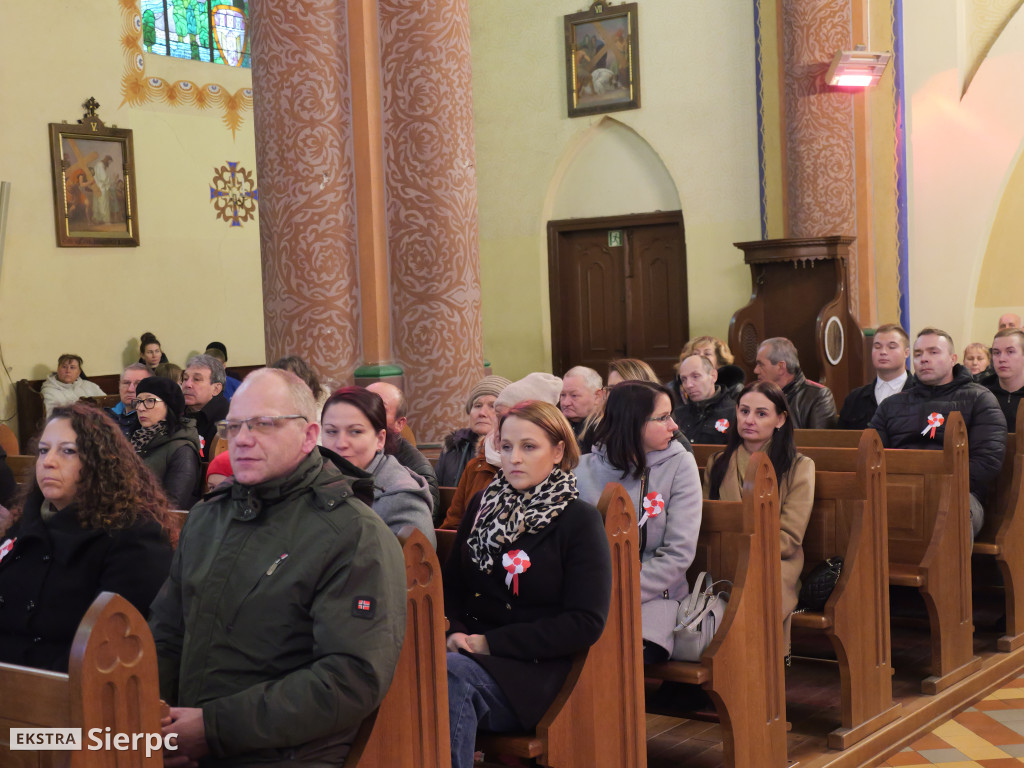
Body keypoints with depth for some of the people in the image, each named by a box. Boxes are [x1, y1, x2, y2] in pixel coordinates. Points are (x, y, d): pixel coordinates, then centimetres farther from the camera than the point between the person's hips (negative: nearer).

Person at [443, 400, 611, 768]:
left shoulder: (580, 521, -1)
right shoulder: (483, 504, 15)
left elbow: (586, 623, -8)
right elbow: (452, 583, 16)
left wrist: (491, 642, -12)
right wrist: (453, 632, -7)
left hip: (530, 668, -4)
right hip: (467, 651, 4)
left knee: (450, 673, -34)